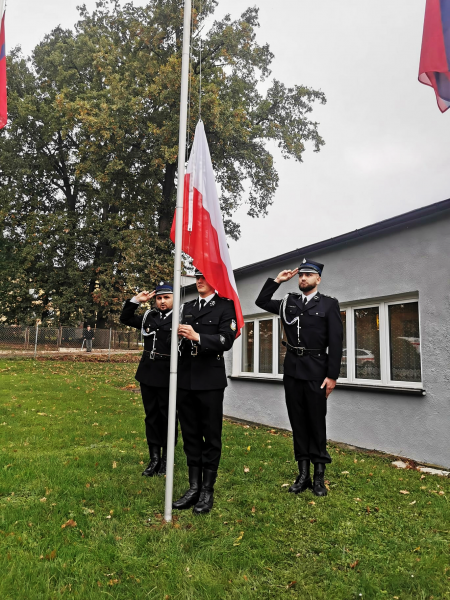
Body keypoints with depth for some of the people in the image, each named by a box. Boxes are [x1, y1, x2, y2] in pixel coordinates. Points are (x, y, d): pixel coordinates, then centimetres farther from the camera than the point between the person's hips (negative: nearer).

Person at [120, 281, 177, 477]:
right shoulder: (148, 316, 11)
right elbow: (125, 318, 19)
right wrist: (136, 300, 9)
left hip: (167, 375, -5)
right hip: (148, 373, 6)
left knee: (167, 416, 6)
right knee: (151, 415, 12)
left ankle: (166, 458, 22)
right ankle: (154, 458, 24)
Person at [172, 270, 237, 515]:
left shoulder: (225, 307, -1)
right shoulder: (186, 307, 15)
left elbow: (227, 340, -12)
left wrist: (197, 337, -22)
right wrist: (177, 333, -8)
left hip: (210, 381, -5)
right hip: (185, 379, 5)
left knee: (211, 437, 5)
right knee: (190, 435, 12)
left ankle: (207, 491, 17)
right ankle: (194, 488, 24)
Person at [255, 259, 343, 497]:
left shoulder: (329, 304, -1)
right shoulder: (289, 302, 10)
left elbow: (335, 343, -5)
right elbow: (261, 301, 17)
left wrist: (332, 375, -10)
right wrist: (277, 280, 7)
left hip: (316, 372, -3)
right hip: (292, 371, 4)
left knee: (317, 423, 3)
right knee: (298, 423, 8)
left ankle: (319, 476, 14)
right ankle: (303, 474, 16)